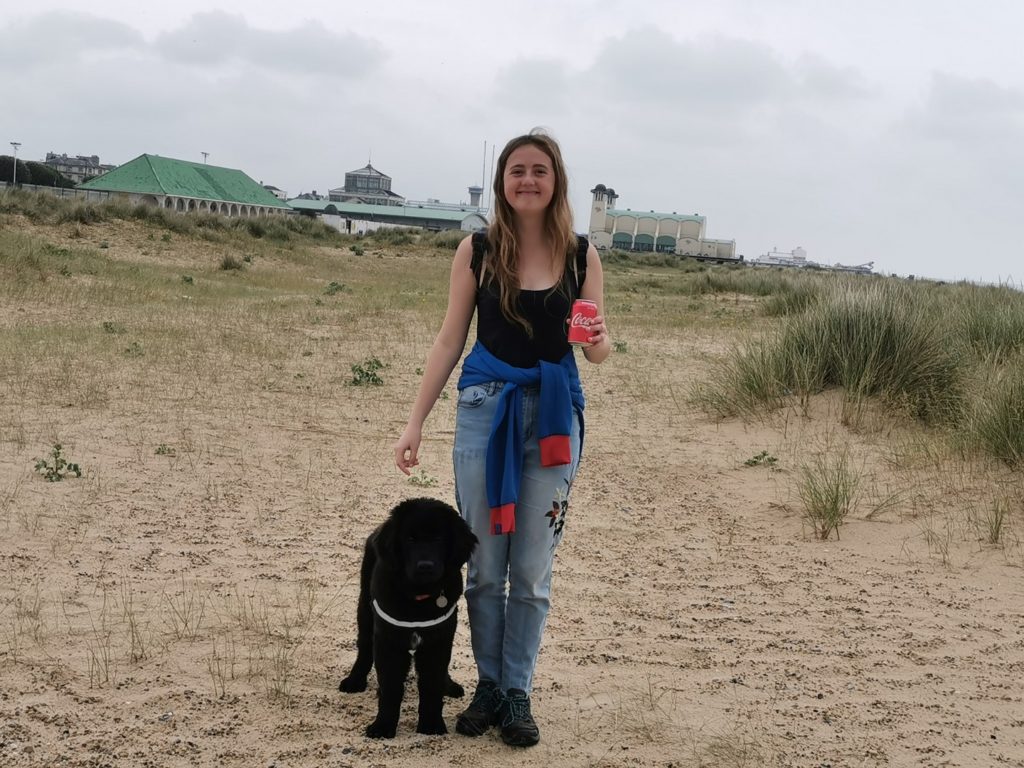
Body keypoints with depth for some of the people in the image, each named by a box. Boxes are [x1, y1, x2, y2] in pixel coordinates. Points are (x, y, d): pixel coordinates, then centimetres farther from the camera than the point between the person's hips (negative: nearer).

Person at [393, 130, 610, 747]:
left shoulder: (581, 255, 0)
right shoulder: (477, 251, 0)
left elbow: (600, 349, 5)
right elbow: (451, 340, 4)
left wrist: (598, 340, -20)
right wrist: (417, 421, 3)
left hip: (554, 416, 0)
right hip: (485, 410, 0)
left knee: (533, 571, 5)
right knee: (485, 566, 7)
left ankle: (518, 693, 17)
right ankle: (489, 686, 22)